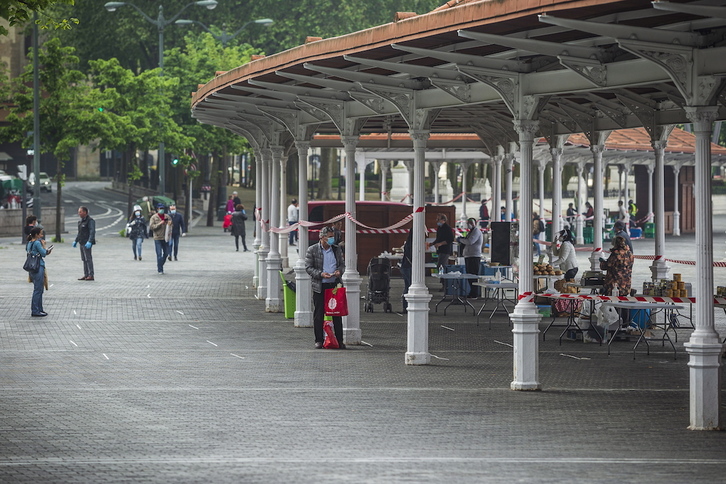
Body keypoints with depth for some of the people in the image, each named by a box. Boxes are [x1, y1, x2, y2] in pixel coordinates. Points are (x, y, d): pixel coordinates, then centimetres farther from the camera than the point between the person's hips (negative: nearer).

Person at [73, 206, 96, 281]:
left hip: (87, 243, -9)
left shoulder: (90, 221, -12)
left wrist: (89, 242, -30)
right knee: (84, 259, 10)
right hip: (82, 243, 9)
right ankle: (86, 275, 14)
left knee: (88, 259, -9)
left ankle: (91, 275, -8)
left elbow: (92, 232, -21)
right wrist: (76, 241, 21)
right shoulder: (81, 221, 17)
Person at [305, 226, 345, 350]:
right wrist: (320, 274, -17)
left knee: (337, 313, 2)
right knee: (318, 314, 1)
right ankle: (319, 340, 9)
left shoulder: (337, 250, 11)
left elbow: (342, 264, 19)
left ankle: (339, 340, 7)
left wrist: (339, 271, -4)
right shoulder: (312, 250, 0)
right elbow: (308, 267, -3)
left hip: (334, 284, 3)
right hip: (319, 286, -3)